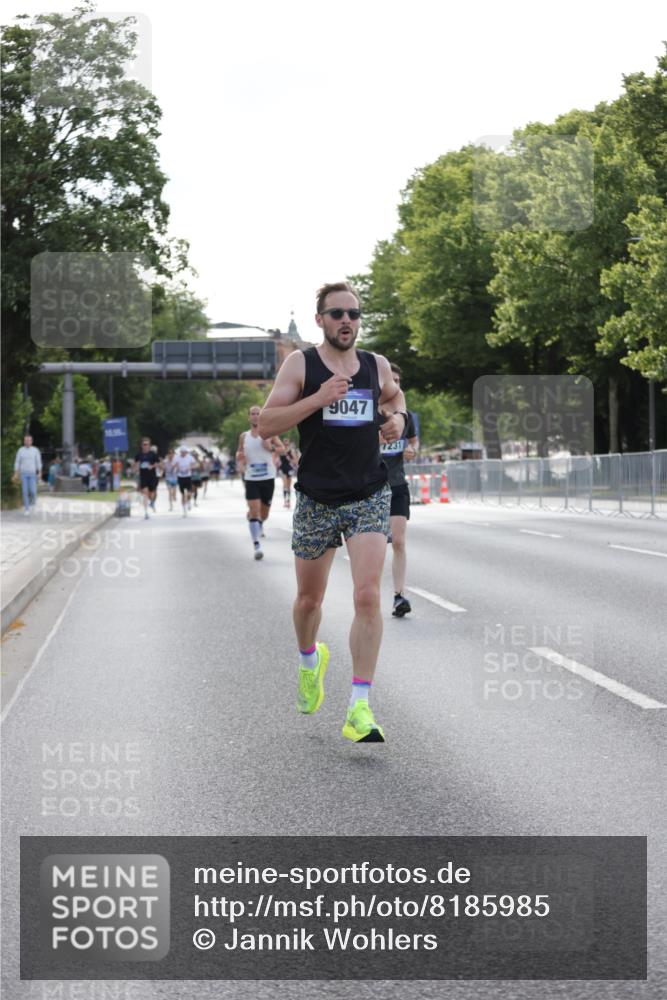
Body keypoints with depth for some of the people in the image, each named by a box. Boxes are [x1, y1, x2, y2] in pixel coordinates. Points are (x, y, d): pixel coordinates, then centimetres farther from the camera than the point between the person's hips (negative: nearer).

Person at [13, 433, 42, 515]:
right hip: (23, 473, 1)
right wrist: (16, 474, -2)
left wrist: (40, 473, -8)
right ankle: (26, 509, 7)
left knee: (32, 491, -10)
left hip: (32, 473, -1)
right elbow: (17, 462, 3)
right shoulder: (20, 450, 0)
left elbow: (38, 462, 0)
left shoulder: (35, 450, -2)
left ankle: (32, 498, 28)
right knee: (25, 491, -4)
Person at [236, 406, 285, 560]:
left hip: (268, 478, 0)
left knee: (264, 511, 13)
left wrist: (271, 447, -19)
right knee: (254, 509, -14)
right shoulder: (244, 436, 6)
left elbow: (282, 449, 1)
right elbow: (239, 452, 19)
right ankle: (257, 546, -17)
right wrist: (239, 457, -4)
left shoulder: (269, 433, 1)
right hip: (251, 478, 0)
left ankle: (260, 525, 49)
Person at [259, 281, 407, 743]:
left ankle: (360, 708, -13)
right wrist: (317, 399, -22)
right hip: (316, 499, -1)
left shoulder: (377, 365, 7)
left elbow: (394, 394, 31)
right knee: (309, 598, 14)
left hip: (369, 496, 1)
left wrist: (397, 417, 8)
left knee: (368, 595, -15)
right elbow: (266, 425, -11)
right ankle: (310, 659, 48)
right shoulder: (300, 363, -3)